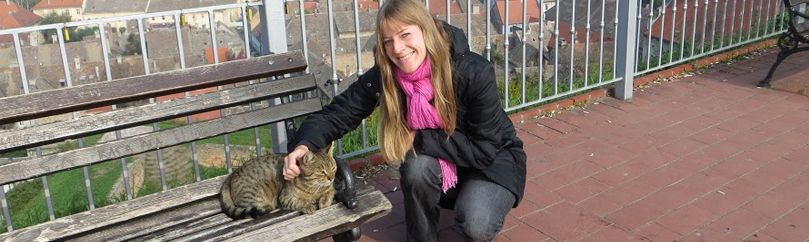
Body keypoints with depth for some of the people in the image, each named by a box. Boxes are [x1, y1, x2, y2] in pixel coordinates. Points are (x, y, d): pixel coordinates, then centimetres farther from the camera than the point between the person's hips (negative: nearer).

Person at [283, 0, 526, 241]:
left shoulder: (474, 72, -30)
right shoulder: (383, 76, -19)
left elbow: (483, 150, -27)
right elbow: (336, 114, -13)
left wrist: (419, 139, -27)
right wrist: (303, 145, -33)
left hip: (493, 160, -3)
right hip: (437, 165, 3)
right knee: (417, 167, -31)